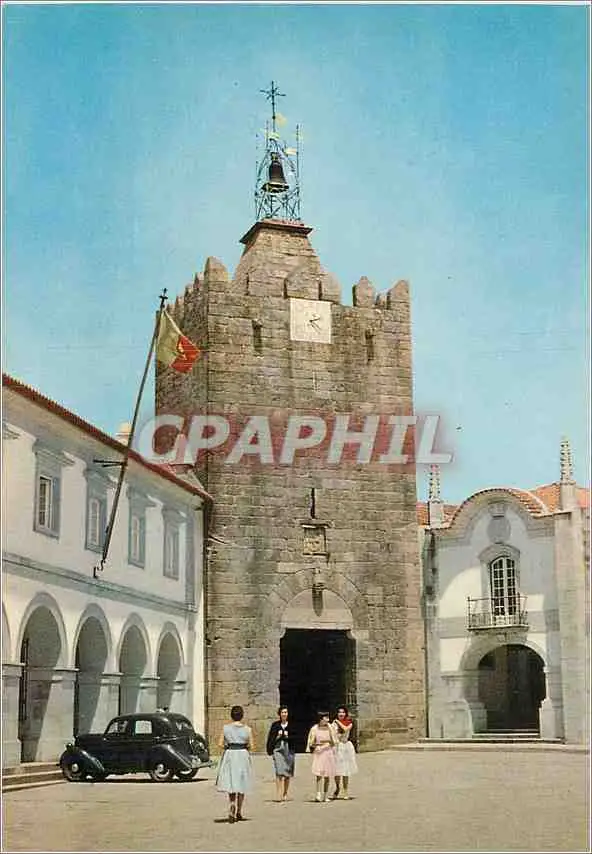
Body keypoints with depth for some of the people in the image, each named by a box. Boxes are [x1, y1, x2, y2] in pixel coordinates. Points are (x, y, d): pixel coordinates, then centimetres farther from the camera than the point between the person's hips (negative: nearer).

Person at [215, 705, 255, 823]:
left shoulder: (225, 727, -2)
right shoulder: (247, 729, -3)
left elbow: (220, 744, -3)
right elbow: (252, 747, -2)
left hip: (229, 756, 0)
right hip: (243, 756, 0)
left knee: (231, 784, 7)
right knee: (241, 786, 14)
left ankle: (232, 809, -17)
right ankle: (238, 812, 21)